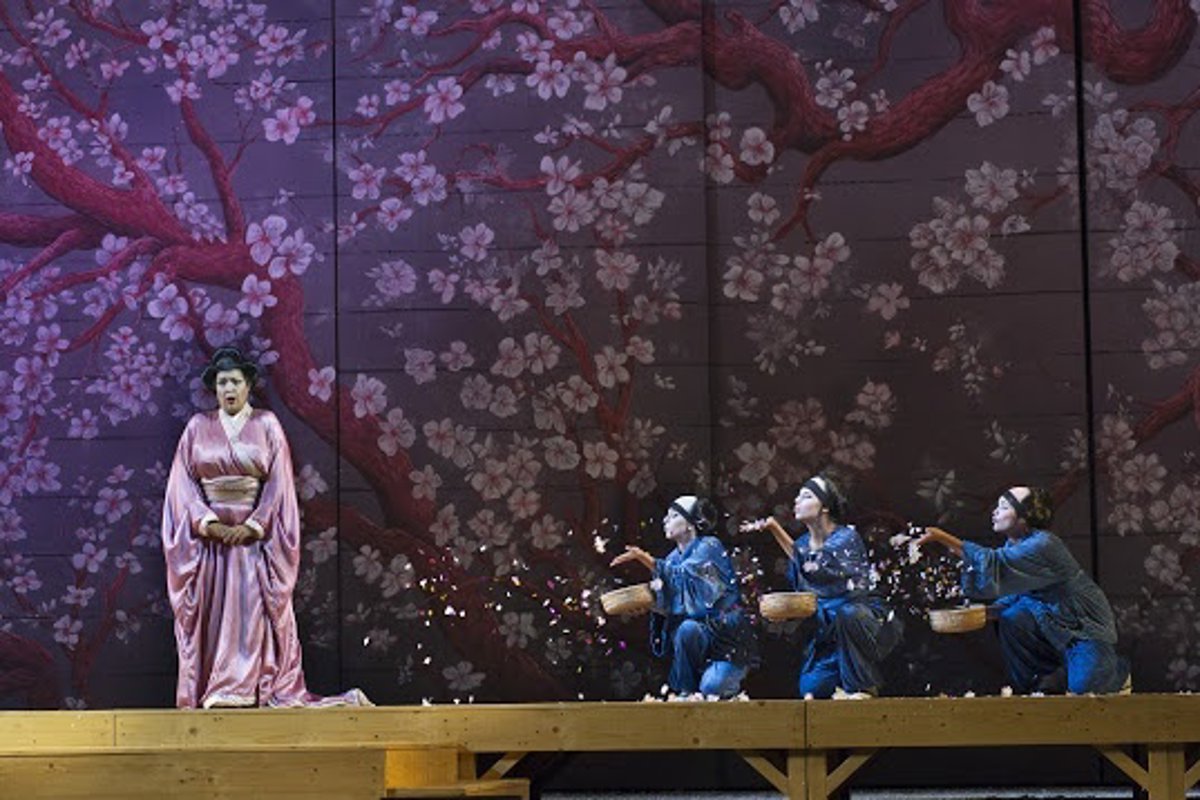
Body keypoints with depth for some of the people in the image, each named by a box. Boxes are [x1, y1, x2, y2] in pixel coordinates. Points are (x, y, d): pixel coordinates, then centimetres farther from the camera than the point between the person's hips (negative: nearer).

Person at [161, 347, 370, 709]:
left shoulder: (266, 425, 5)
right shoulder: (198, 428, 8)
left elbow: (279, 484, -1)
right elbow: (183, 484, 3)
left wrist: (252, 526, -11)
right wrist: (209, 524, -10)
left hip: (255, 537, -1)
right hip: (209, 539, 1)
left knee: (251, 615, -9)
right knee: (212, 620, -3)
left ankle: (244, 692, -12)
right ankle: (212, 697, -3)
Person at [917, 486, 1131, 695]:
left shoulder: (1043, 545, -27)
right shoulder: (1014, 546, 2)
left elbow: (998, 565, -39)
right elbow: (1014, 596, 5)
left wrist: (949, 541, -42)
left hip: (1088, 628, -8)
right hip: (1057, 625, 8)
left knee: (1082, 687, -23)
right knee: (1011, 618, -16)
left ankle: (1118, 671, 12)